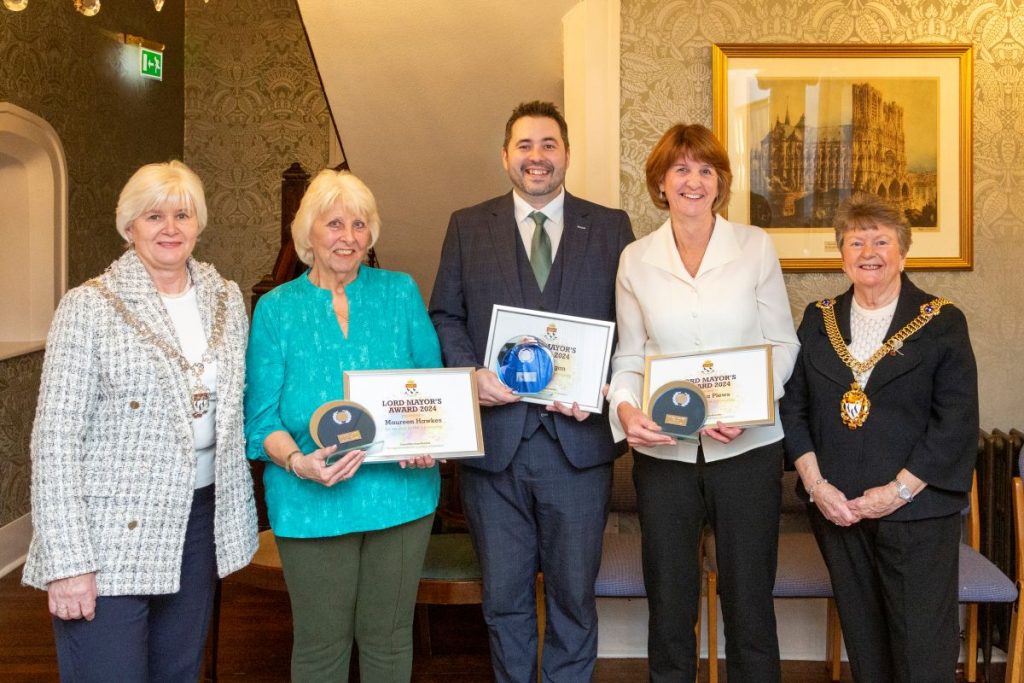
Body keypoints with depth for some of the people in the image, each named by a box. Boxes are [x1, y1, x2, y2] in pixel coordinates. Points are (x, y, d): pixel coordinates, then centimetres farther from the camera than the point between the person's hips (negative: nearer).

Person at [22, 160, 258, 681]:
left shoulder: (226, 300, 7)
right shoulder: (89, 307, -8)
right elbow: (56, 438, -11)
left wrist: (237, 517, 10)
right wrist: (66, 561, -15)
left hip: (200, 520, 5)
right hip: (110, 539, -5)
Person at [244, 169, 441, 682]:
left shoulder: (401, 293, 4)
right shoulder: (276, 309, 1)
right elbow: (262, 416, -2)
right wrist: (298, 461, -22)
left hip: (400, 492, 1)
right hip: (313, 502, -1)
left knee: (389, 638, 14)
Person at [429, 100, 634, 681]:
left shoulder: (611, 227, 5)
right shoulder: (468, 227, 8)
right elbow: (445, 317, 6)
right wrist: (471, 372, -12)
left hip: (577, 437, 0)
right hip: (494, 437, 1)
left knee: (574, 594, 12)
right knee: (504, 597, 14)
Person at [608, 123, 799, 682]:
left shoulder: (755, 246, 0)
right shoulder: (636, 259, 3)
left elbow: (782, 343, 1)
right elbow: (628, 356, 5)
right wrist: (626, 408, -15)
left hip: (746, 446, -1)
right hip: (662, 448, 1)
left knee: (749, 604, 9)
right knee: (669, 605, 12)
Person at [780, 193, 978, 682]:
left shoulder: (942, 322, -2)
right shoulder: (818, 319, 8)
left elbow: (956, 422, -8)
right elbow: (793, 404, 5)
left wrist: (898, 491, -14)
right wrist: (815, 484, -6)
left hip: (915, 510, -3)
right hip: (836, 507, 3)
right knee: (863, 643, 14)